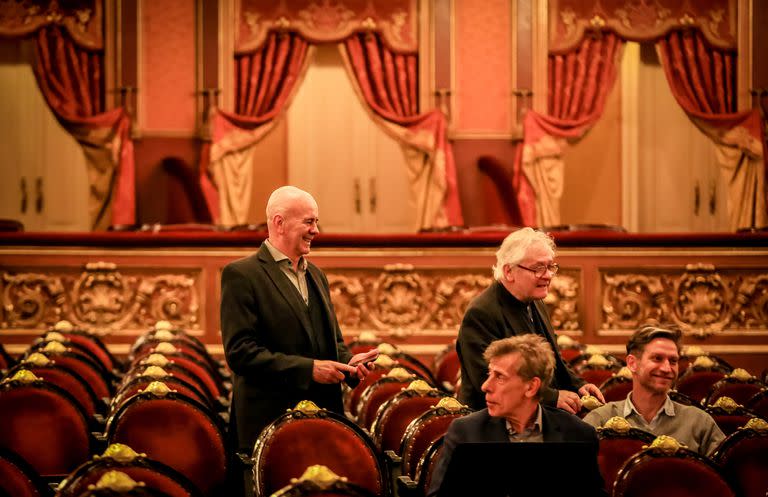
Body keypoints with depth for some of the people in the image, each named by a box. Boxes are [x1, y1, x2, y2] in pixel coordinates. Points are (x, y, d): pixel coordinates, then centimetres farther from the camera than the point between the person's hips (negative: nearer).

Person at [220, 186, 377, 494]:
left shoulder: (316, 275, 19)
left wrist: (348, 362, 2)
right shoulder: (241, 274, -7)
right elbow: (240, 351, -15)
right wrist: (307, 369, -19)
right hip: (270, 420, -7)